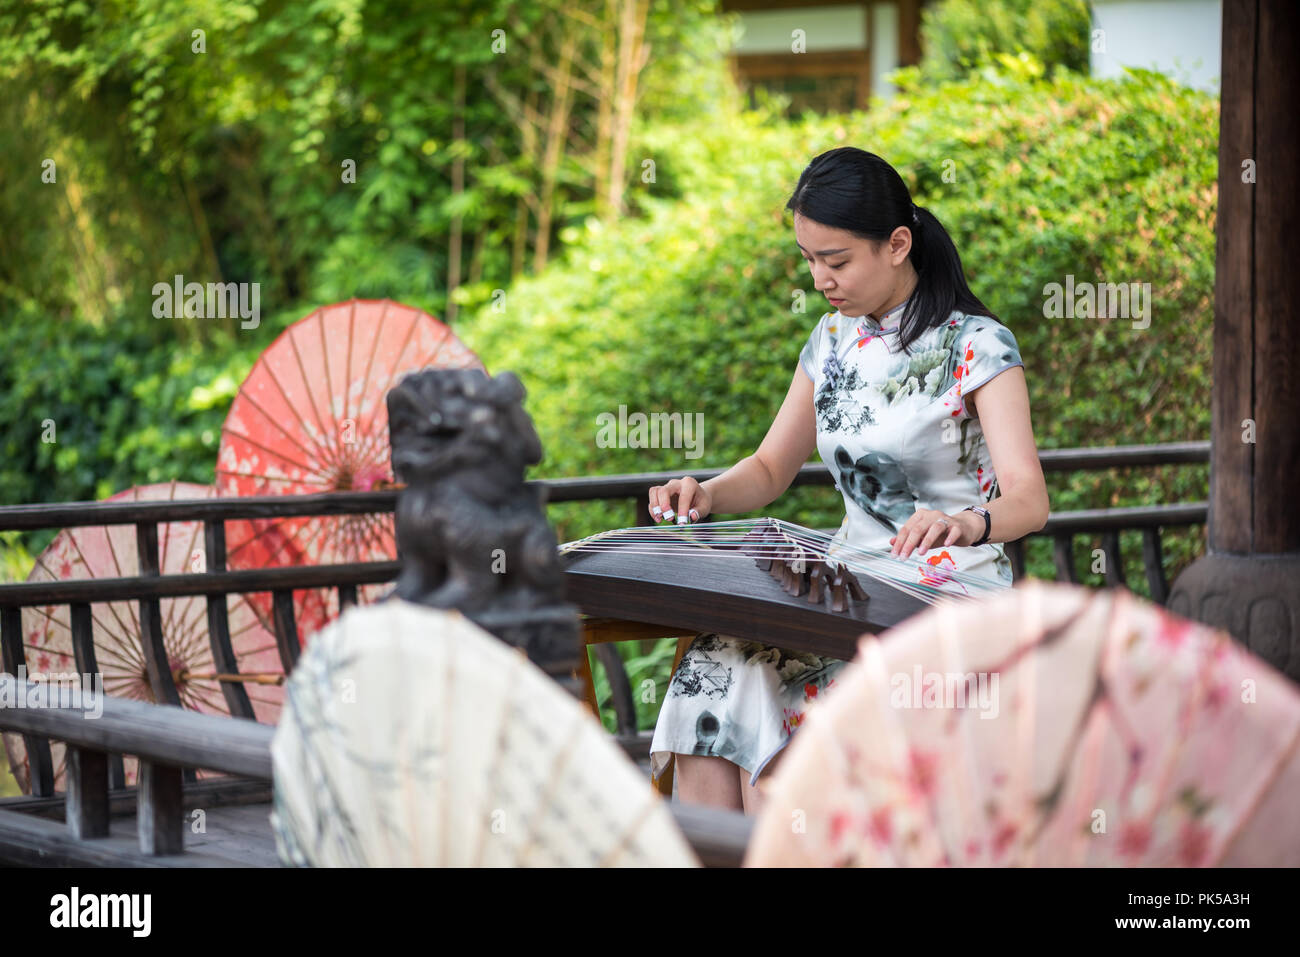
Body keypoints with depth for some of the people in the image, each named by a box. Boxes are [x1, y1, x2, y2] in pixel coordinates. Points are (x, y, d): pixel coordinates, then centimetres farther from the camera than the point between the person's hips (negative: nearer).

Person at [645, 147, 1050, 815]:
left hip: (952, 598, -6)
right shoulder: (834, 339, 12)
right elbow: (770, 469, 20)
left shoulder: (976, 346, -8)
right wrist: (707, 495, -2)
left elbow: (1029, 500, -19)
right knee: (713, 670, -23)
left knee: (773, 686, -30)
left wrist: (966, 523, -41)